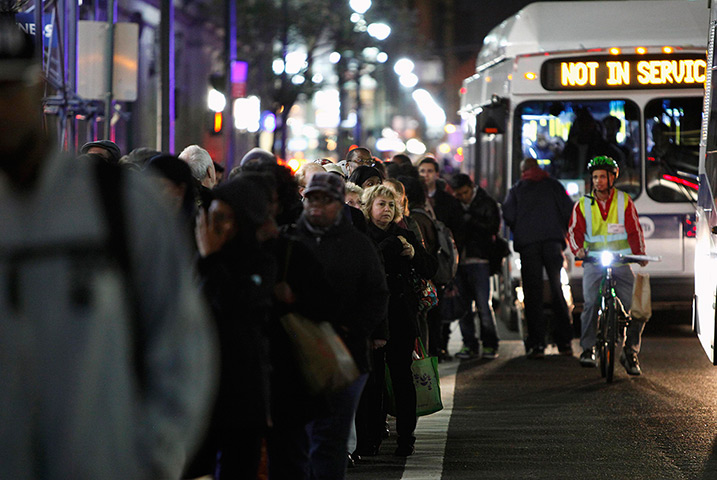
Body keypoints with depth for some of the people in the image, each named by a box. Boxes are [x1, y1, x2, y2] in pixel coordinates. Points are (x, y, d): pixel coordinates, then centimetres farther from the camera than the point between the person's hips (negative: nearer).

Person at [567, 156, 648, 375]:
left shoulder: (624, 201, 6)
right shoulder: (582, 205, 8)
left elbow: (634, 230, 6)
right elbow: (574, 231, 9)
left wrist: (640, 255, -6)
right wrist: (578, 249, -11)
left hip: (621, 262, 0)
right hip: (593, 262, 0)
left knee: (634, 306, -11)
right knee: (591, 303, -22)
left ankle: (630, 351, 5)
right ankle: (588, 348, -13)